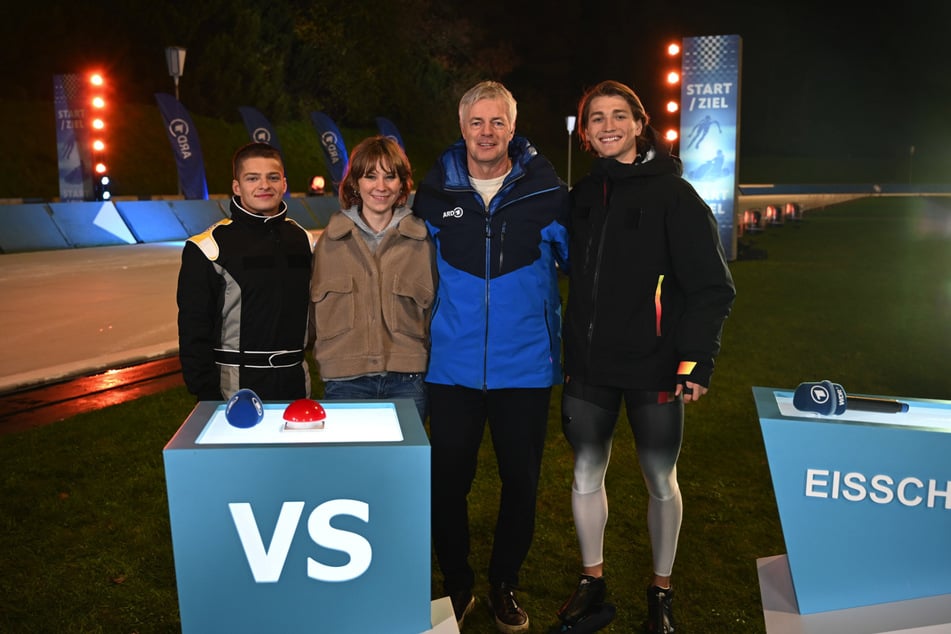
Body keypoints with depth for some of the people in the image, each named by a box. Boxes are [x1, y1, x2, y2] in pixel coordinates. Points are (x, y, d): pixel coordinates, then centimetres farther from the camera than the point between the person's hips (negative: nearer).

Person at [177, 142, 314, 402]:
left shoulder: (302, 239, 8)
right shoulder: (207, 248, -7)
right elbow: (194, 331, -8)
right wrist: (208, 396, -12)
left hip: (295, 382, 5)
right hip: (235, 387, -4)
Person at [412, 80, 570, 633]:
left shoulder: (547, 193, -5)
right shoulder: (434, 195, 0)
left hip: (525, 368, 0)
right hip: (453, 368, 1)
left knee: (521, 482, 11)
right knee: (448, 481, 8)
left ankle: (505, 585, 33)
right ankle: (457, 584, 30)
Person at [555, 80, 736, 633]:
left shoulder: (673, 194, -7)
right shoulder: (582, 196, 8)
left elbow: (712, 286, -9)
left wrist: (697, 360, -16)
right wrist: (570, 352, 7)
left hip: (653, 369, -4)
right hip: (589, 368, 4)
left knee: (661, 481, 11)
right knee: (585, 475, 11)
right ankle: (593, 586, 31)